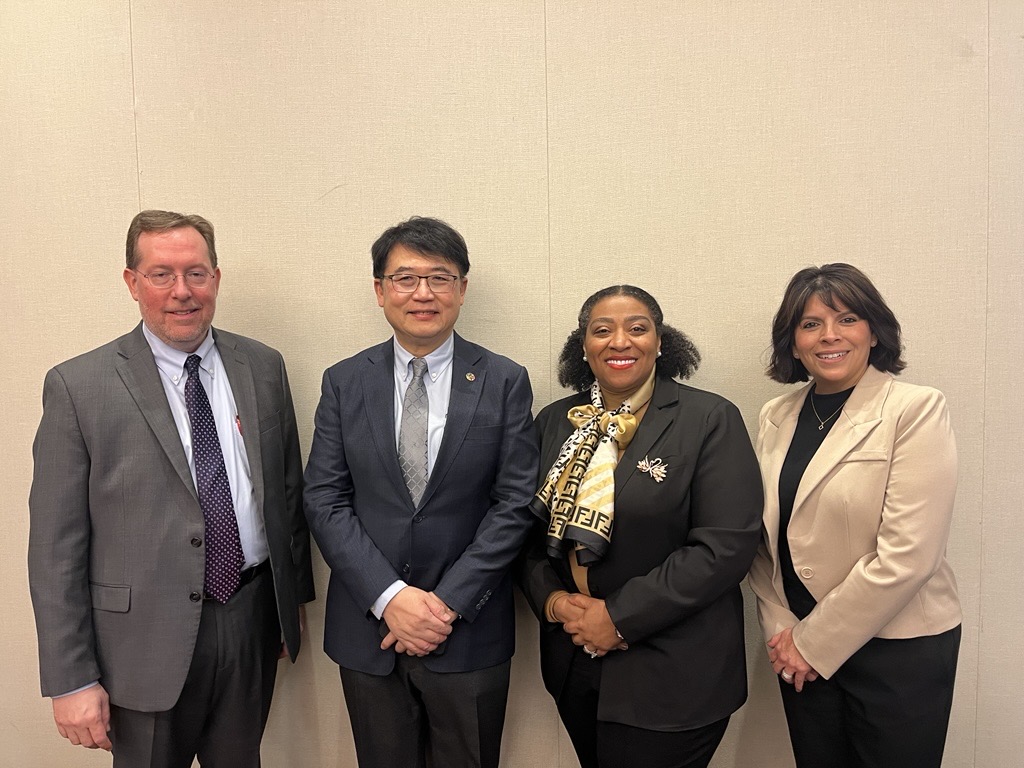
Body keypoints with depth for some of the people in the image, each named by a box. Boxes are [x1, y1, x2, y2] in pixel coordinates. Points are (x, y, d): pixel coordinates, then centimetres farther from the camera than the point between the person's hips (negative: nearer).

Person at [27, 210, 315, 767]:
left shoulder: (263, 367, 1)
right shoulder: (78, 386, -9)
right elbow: (55, 544, -8)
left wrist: (295, 597, 11)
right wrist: (70, 680, -8)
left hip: (253, 620, 3)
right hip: (147, 638, -3)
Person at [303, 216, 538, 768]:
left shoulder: (505, 382, -3)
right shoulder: (344, 382, 1)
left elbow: (515, 504, -7)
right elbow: (324, 500, -3)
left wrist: (448, 602, -12)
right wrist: (389, 598, -13)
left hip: (470, 635, -1)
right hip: (368, 633, 1)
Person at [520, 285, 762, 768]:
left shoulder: (711, 419, -10)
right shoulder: (554, 422, 4)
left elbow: (727, 545, -17)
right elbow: (532, 529, 10)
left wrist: (621, 617, -17)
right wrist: (550, 598, -9)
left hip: (671, 676, -4)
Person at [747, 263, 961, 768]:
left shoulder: (915, 411, -12)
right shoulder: (776, 418, 4)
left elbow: (906, 556, -18)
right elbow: (761, 536, 7)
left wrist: (814, 643, -12)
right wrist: (781, 629, -4)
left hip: (898, 648, -4)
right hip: (801, 651, 4)